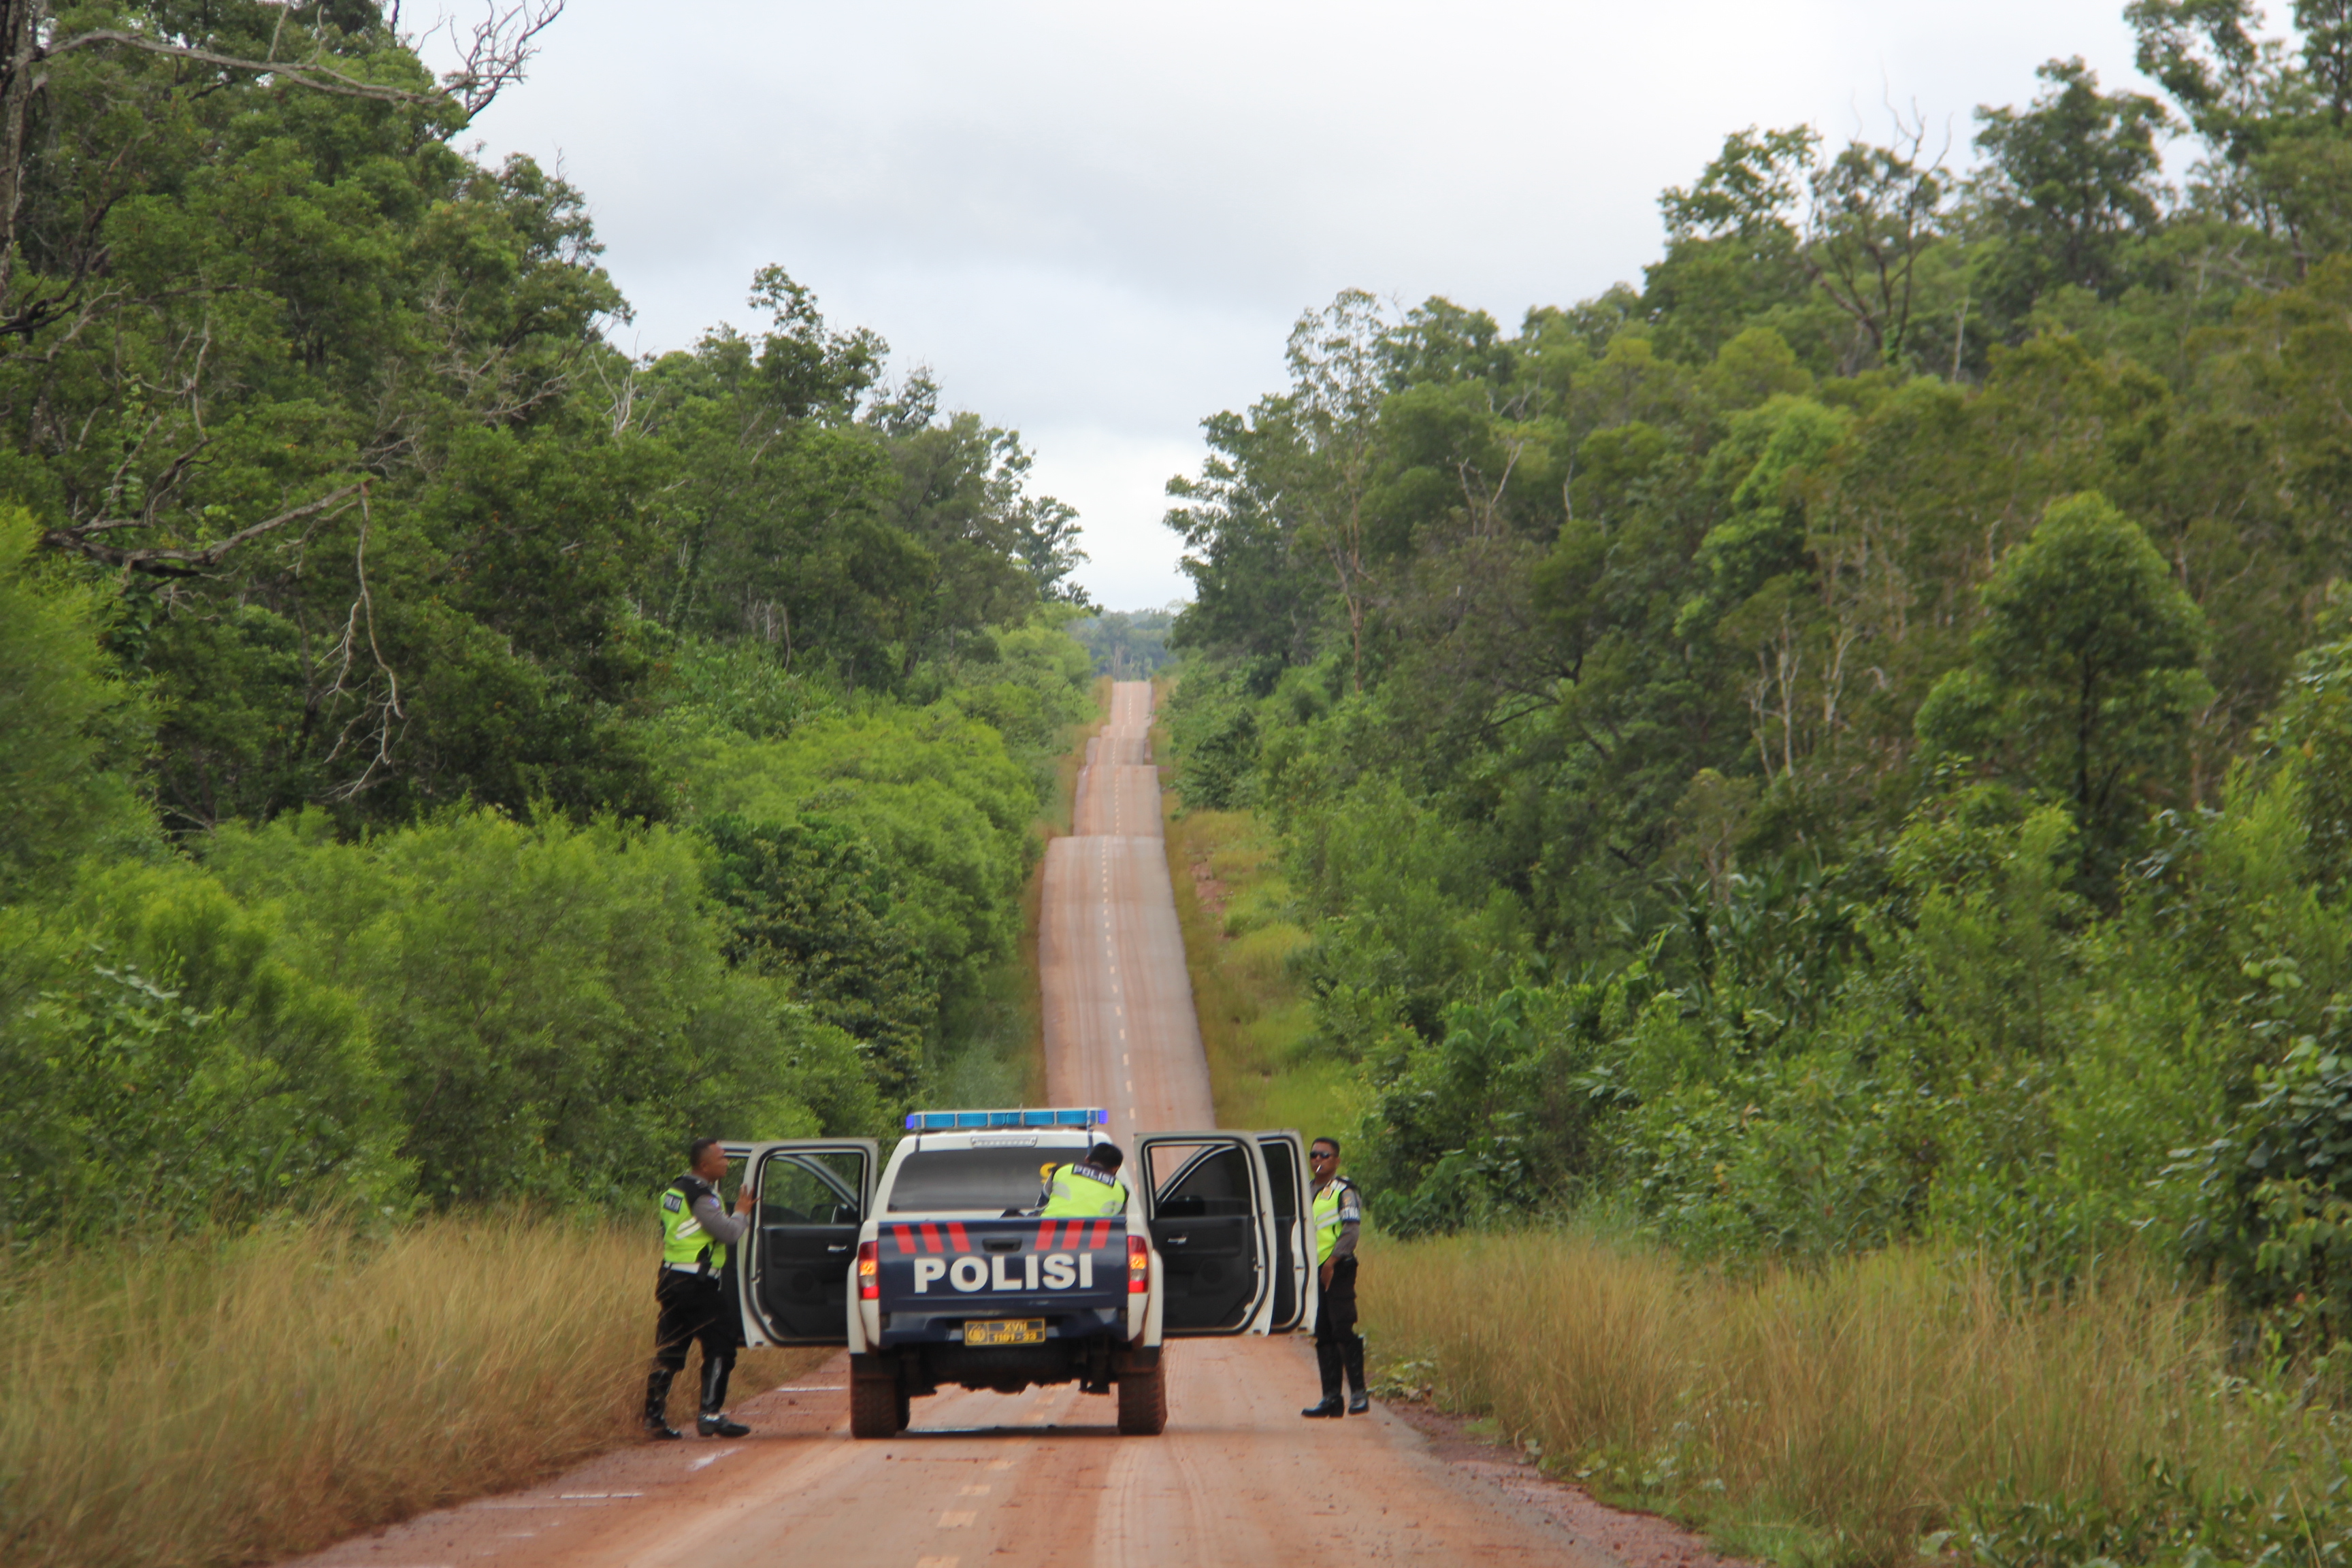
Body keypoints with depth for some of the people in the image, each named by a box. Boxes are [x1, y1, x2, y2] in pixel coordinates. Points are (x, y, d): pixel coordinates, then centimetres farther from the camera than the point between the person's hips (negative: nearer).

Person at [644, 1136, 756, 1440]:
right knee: (719, 1348, -3)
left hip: (671, 1278, 9)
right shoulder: (701, 1196, -15)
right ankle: (710, 1415, -5)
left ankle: (654, 1416, 9)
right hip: (698, 1285, -9)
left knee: (668, 1351, 10)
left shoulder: (674, 1190, 14)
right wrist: (742, 1212, 2)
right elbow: (730, 1233, -19)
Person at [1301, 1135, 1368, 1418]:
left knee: (1343, 1330, -12)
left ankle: (1358, 1394, -8)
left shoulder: (1344, 1191, -3)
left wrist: (1332, 1261, -23)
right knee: (1323, 1336, 5)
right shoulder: (1309, 1193, 19)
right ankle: (1331, 1397, 7)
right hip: (1317, 1272, 7)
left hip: (1338, 1270, -7)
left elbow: (1352, 1229, -13)